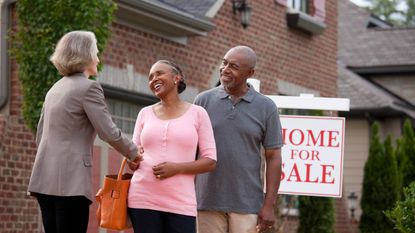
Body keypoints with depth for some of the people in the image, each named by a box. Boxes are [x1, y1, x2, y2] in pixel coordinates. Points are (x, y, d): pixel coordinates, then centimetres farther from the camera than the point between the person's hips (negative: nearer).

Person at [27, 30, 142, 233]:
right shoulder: (89, 87, -7)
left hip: (45, 179, 8)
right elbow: (109, 132, -10)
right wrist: (133, 153, 6)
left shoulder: (55, 89, 18)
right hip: (70, 181, -8)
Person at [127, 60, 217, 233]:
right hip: (143, 200, 2)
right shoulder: (145, 113, 13)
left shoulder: (197, 113, 5)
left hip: (181, 204, -2)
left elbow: (210, 162, 1)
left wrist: (177, 168, -14)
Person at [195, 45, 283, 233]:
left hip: (247, 204, -1)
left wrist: (269, 205, -5)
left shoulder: (266, 107, 3)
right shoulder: (203, 100, 5)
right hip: (208, 202, 1)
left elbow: (273, 157, 2)